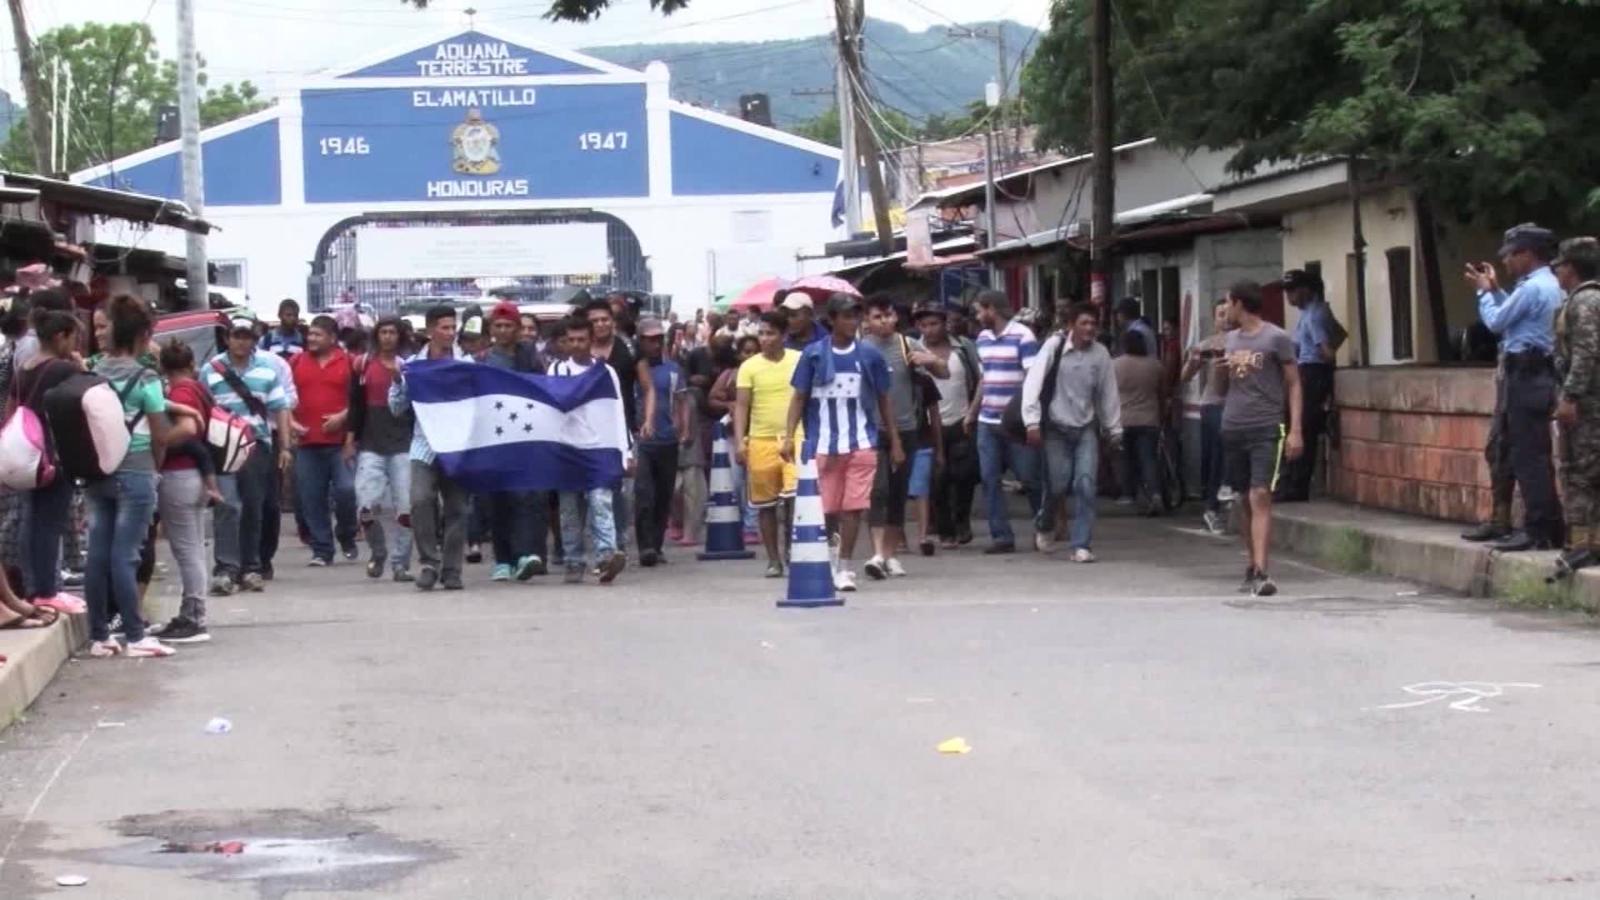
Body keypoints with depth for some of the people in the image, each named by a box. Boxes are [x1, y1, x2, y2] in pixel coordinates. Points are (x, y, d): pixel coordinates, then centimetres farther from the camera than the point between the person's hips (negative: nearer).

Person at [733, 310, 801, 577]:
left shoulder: (800, 361, 4)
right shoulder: (749, 367, 2)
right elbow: (741, 405, 0)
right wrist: (739, 441, -9)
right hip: (761, 441, 1)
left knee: (794, 495, -16)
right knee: (765, 503, 6)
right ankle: (773, 559, 16)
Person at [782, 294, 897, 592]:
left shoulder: (870, 355, 5)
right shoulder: (813, 354, 2)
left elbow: (883, 400, 12)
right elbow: (799, 397, 5)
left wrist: (895, 442, 12)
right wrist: (789, 436, -4)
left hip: (861, 444, 0)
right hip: (822, 444, 0)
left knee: (853, 507, -6)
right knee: (824, 509, 2)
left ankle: (845, 568, 3)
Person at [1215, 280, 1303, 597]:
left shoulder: (1277, 339, -3)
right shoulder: (1230, 340, 15)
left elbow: (1294, 385, -2)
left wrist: (1295, 430, -9)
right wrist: (1219, 370, -1)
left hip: (1266, 429, -6)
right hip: (1233, 427, 6)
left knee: (1260, 496, -14)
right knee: (1245, 499, 9)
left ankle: (1260, 572, -20)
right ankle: (1253, 565, 17)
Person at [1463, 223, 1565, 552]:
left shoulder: (1533, 288, -17)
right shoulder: (1548, 286, 16)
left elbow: (1496, 321, -10)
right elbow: (1513, 314, 23)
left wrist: (1484, 290, 5)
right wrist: (1494, 290, 19)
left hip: (1528, 376, -11)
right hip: (1525, 374, 11)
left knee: (1529, 454, -9)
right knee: (1501, 448, 17)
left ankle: (1539, 531, -7)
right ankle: (1501, 521, 24)